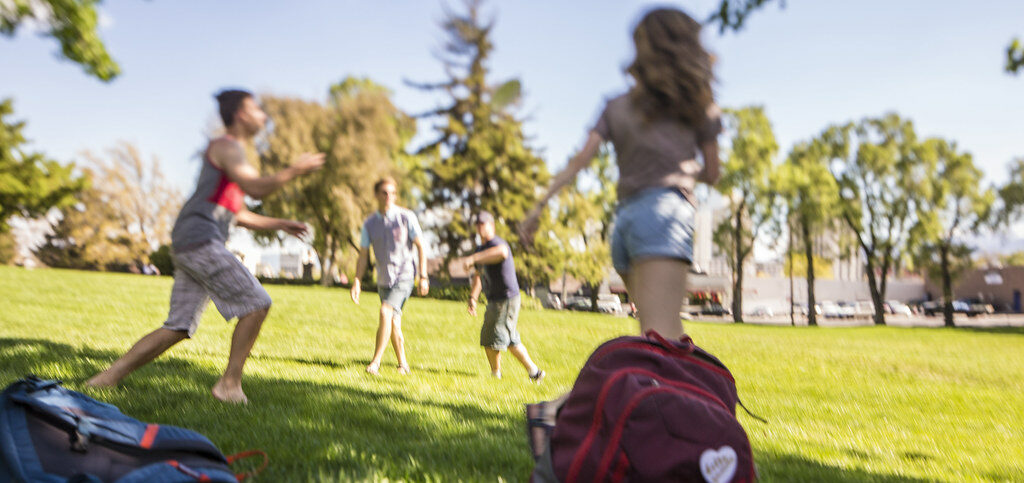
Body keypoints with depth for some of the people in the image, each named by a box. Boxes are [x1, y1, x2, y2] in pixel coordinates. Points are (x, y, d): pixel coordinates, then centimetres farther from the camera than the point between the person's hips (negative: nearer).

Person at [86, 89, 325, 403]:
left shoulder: (234, 154, 28)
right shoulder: (226, 146, -3)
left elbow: (239, 216, 31)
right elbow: (256, 189, -21)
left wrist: (280, 224, 25)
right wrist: (295, 171, -10)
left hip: (189, 247, 10)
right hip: (199, 240, -10)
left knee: (178, 327, 8)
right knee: (257, 304, -11)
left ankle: (109, 376, 8)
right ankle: (230, 384, -8)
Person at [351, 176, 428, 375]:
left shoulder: (407, 217, -8)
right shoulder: (369, 223, 2)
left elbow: (420, 247, -4)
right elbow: (363, 255, 5)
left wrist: (423, 277, -9)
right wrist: (357, 282, -4)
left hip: (404, 275, -4)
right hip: (383, 279, 4)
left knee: (386, 312, -22)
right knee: (394, 324, 10)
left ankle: (376, 361, -16)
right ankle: (403, 364, 25)